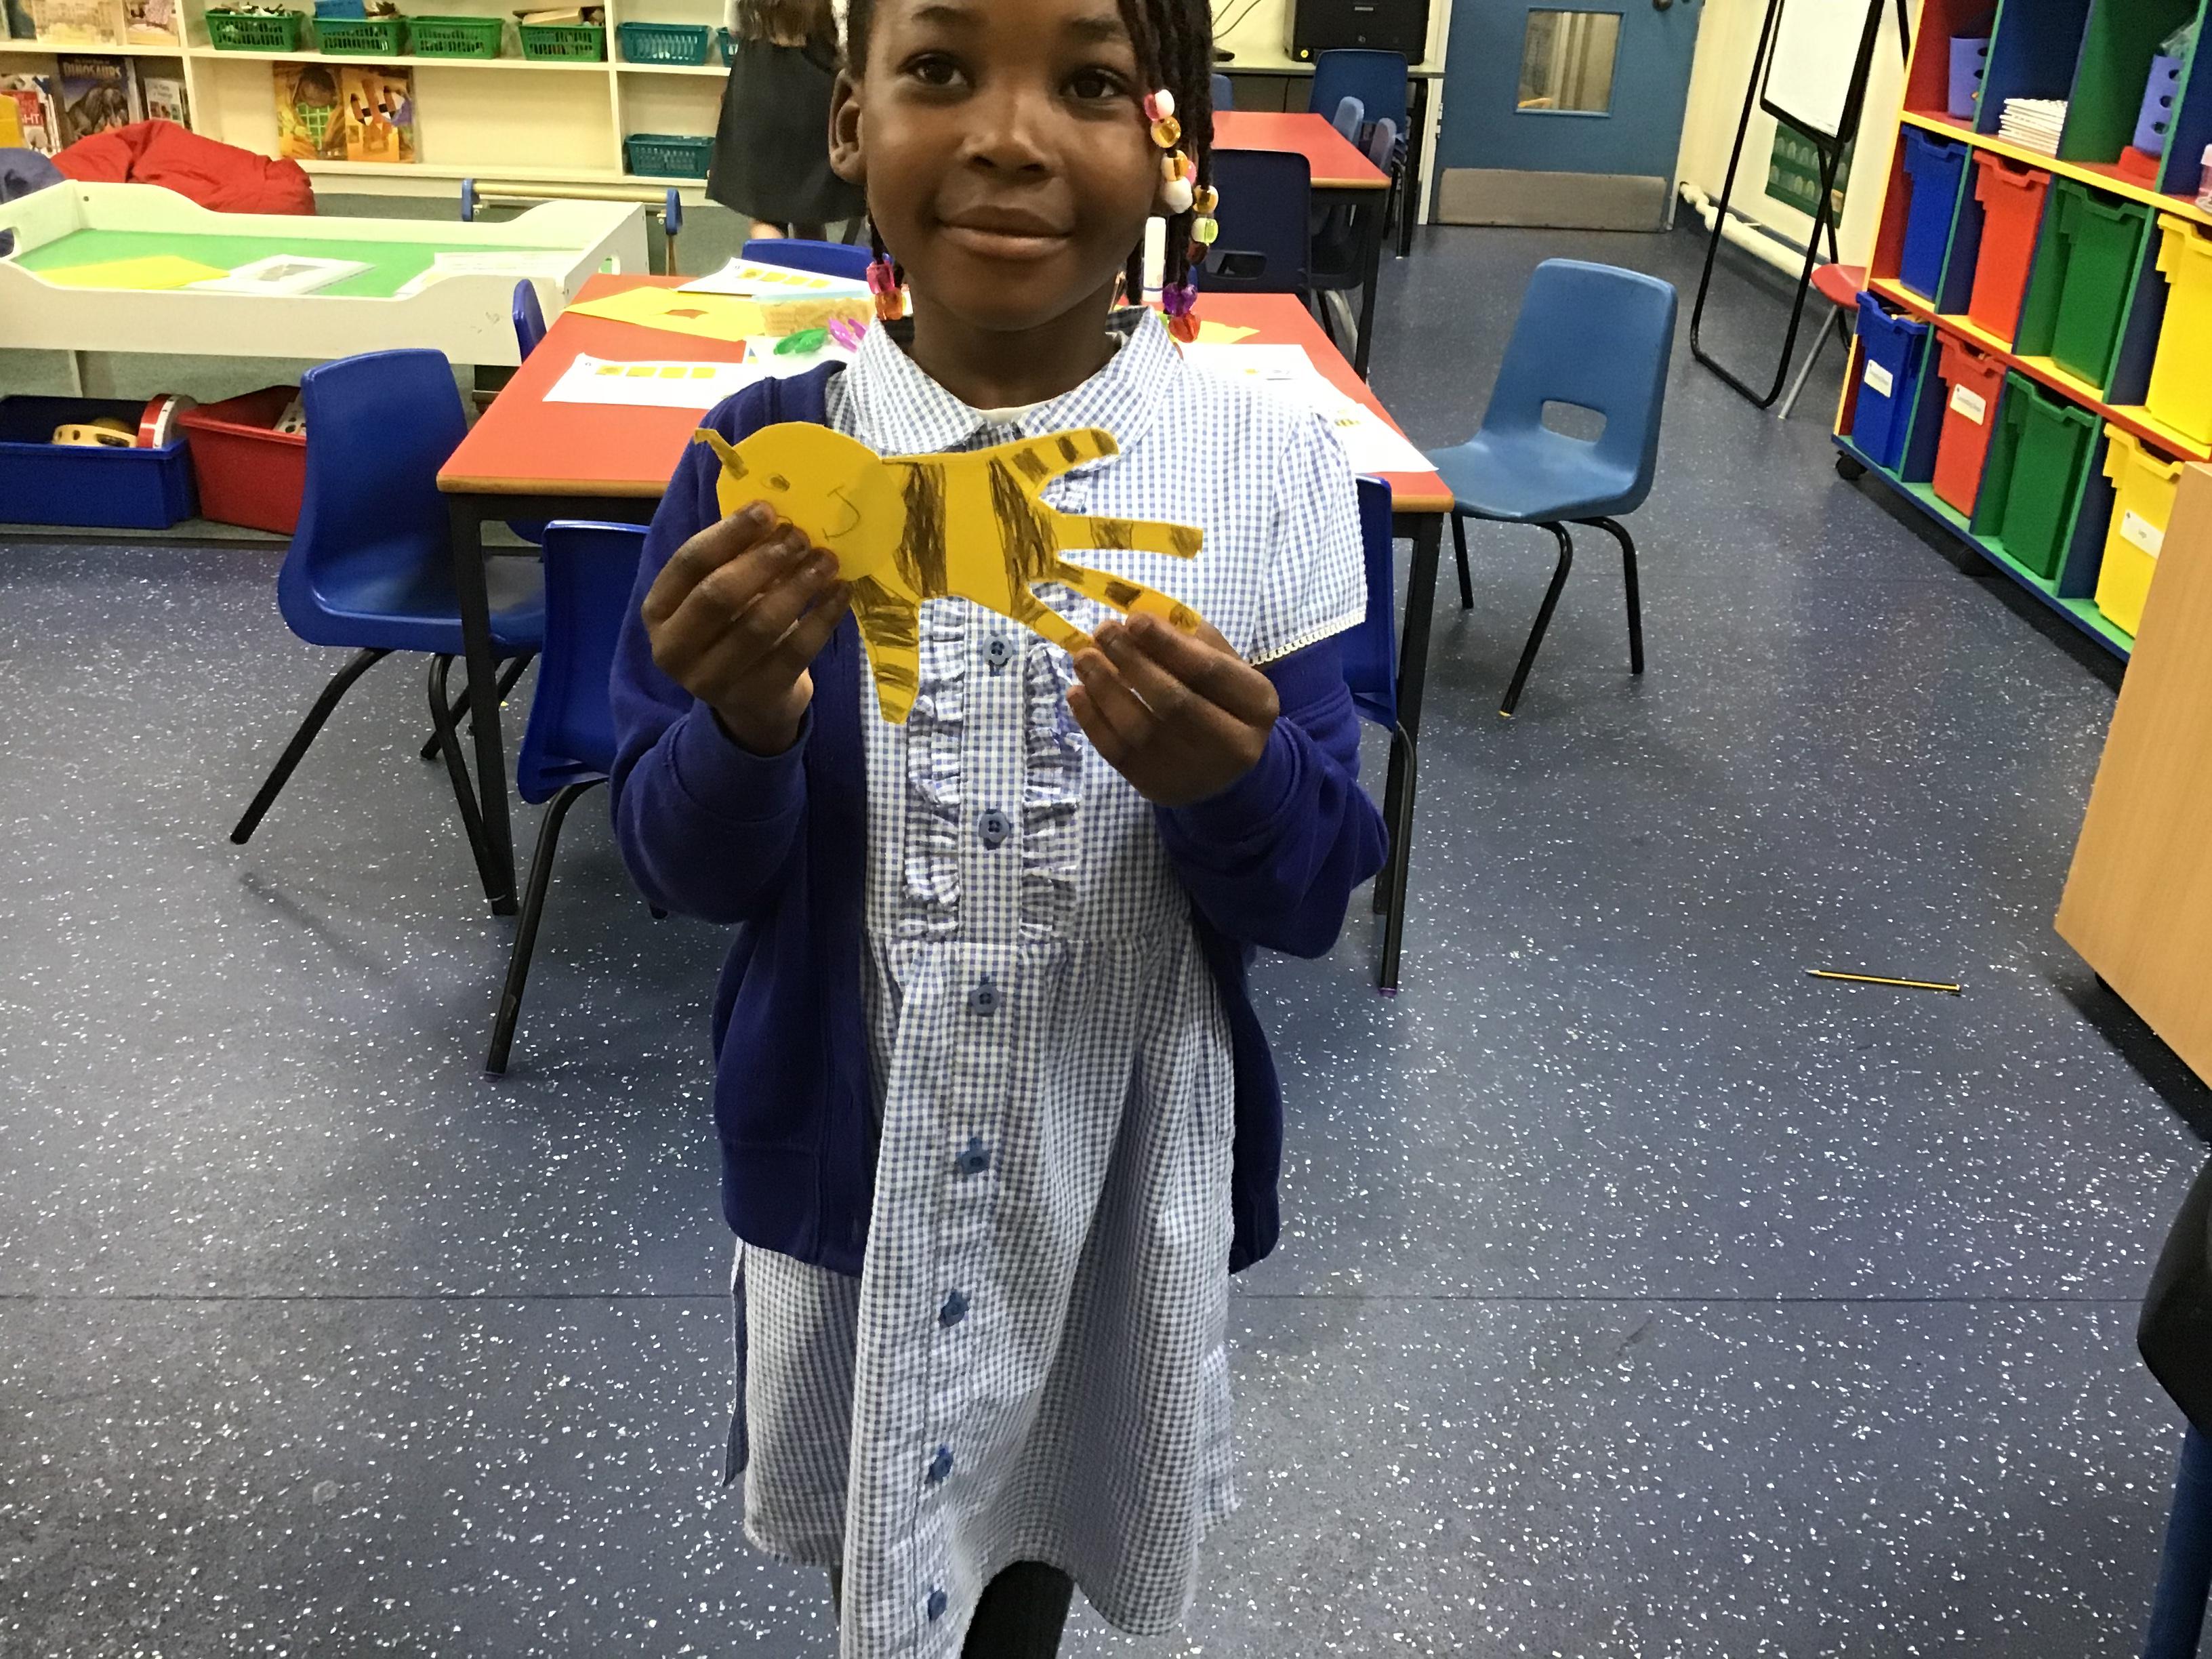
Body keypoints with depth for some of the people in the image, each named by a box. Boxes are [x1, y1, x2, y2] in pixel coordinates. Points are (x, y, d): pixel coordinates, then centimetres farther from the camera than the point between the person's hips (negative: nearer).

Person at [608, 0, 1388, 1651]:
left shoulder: (1267, 468, -13)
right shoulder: (764, 462, -12)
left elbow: (1311, 897, -9)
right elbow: (688, 874, -7)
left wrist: (1232, 781, -31)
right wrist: (746, 725, -28)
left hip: (1125, 1156, 0)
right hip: (846, 1155, 1)